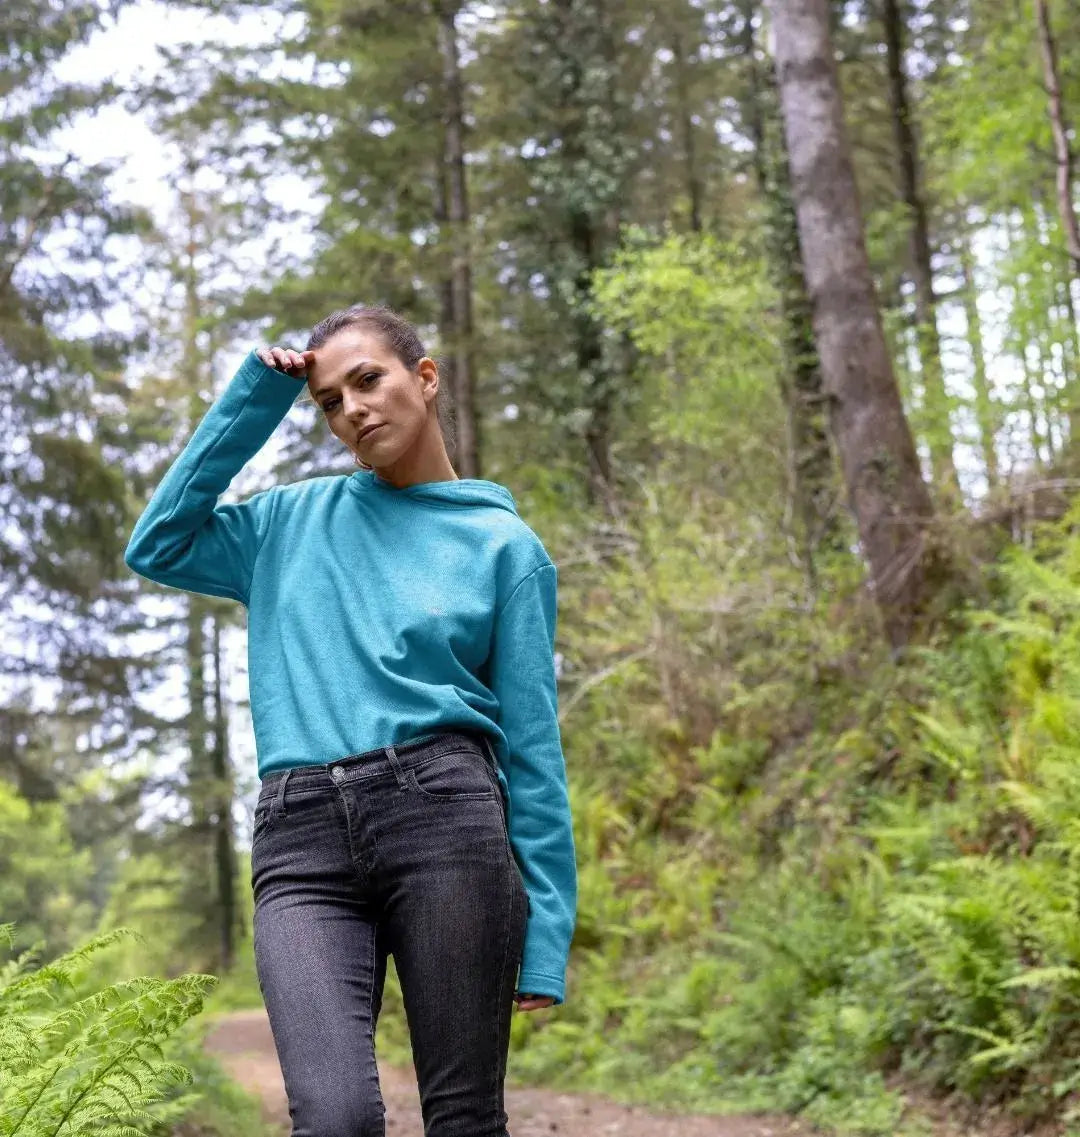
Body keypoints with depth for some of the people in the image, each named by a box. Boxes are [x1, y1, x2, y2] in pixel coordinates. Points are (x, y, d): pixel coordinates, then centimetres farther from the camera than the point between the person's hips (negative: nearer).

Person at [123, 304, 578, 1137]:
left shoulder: (504, 544, 10)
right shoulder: (295, 520, 20)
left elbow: (532, 742, 6)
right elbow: (159, 545, 16)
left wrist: (547, 929, 0)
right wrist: (255, 399, 15)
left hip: (444, 817, -1)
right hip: (304, 845, 2)